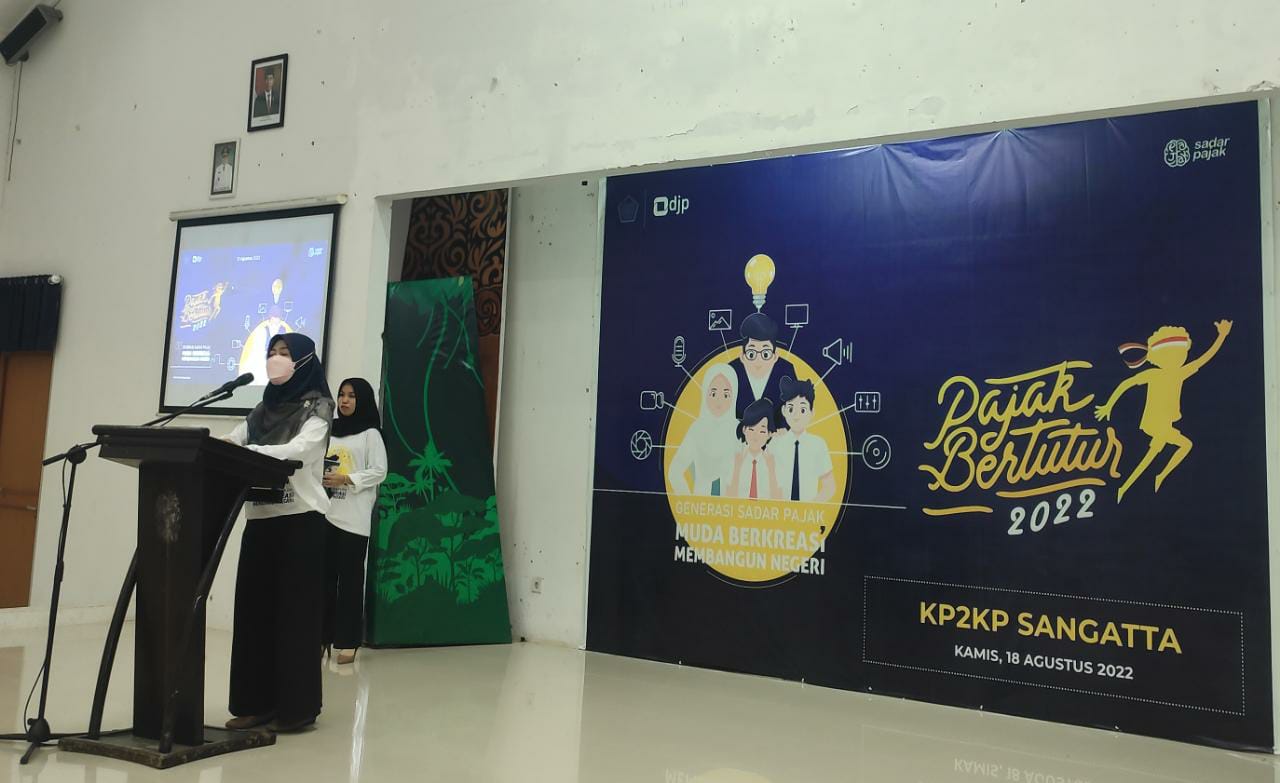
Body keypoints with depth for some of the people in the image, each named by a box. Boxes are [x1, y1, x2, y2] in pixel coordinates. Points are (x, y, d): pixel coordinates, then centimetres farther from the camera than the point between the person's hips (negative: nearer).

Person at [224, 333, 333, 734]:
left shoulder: (316, 407, -2)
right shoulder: (263, 409, 18)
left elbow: (299, 450, -18)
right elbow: (233, 442, 8)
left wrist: (244, 450, -30)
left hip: (301, 520, -6)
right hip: (260, 519, 6)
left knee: (296, 611, -2)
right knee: (255, 608, 6)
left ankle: (297, 705, 5)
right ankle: (257, 702, 15)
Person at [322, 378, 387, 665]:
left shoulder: (370, 434, 0)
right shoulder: (330, 430, 15)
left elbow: (379, 471, -7)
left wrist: (346, 479, -17)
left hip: (353, 518, -4)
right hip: (324, 513, 5)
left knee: (350, 580, -1)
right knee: (324, 577, 7)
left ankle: (347, 642, 4)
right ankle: (321, 637, 16)